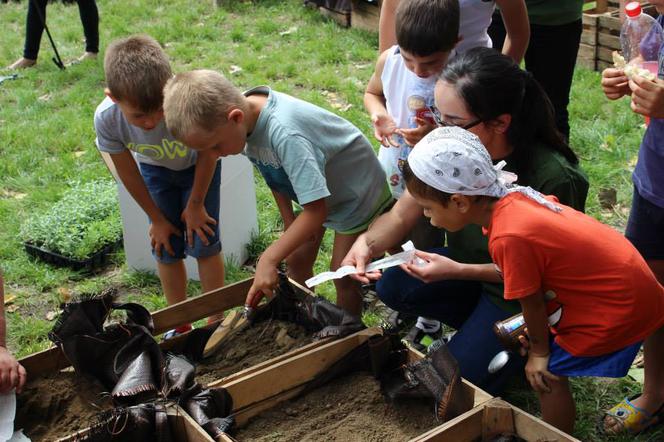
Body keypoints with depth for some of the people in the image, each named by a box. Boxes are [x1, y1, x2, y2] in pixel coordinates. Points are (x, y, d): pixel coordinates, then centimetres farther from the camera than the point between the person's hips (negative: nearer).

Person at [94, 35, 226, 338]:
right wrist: (157, 219, -4)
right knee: (166, 249, 4)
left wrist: (196, 204, -10)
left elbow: (208, 152, -21)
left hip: (198, 166, -2)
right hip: (155, 170, 2)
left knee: (203, 243, -4)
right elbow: (127, 172, -15)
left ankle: (216, 319, 16)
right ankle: (180, 325, 23)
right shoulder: (106, 119, -34)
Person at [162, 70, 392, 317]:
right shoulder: (247, 118, -18)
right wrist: (289, 220, 5)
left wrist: (269, 259, -35)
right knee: (296, 261, 10)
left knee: (342, 275, 0)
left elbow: (316, 210, -38)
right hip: (318, 190, 7)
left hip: (357, 194, -7)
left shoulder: (284, 134, -42)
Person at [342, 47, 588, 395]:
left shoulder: (554, 179, -34)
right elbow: (401, 215, -12)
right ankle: (477, 321, 8)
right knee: (391, 286, -15)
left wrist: (458, 271, -36)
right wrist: (368, 244, -35)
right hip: (468, 266, 6)